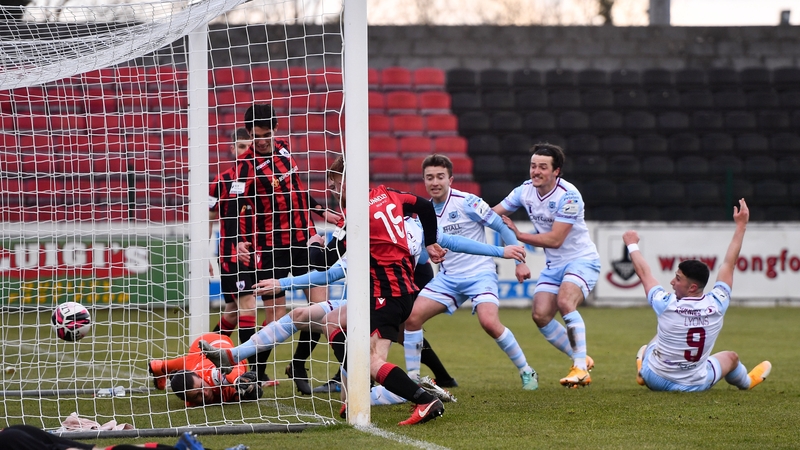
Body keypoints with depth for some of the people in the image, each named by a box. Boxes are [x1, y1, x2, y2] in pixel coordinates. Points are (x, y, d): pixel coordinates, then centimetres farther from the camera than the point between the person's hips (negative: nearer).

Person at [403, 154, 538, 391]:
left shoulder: (467, 202, -13)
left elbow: (502, 227, -8)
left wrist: (520, 261, -9)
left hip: (479, 274, -5)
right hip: (448, 277, 5)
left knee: (489, 322, -26)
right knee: (412, 315, -11)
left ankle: (526, 371, -6)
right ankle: (412, 378, 0)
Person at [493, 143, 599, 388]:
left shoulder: (568, 196, -22)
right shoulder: (525, 190, -2)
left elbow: (555, 239, -25)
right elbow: (492, 213, 5)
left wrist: (518, 235, -19)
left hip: (581, 260, -7)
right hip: (554, 265, 7)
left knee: (565, 302, -30)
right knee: (540, 315, -6)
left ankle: (581, 368, -24)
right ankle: (581, 359, 12)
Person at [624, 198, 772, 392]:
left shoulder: (667, 305, -25)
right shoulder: (717, 305, -20)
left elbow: (644, 273, -8)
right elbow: (729, 264, -9)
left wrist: (632, 245, 10)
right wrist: (741, 225, 2)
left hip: (655, 381, -1)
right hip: (696, 384, 1)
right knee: (731, 357, 32)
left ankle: (642, 369, 51)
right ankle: (746, 381, 60)